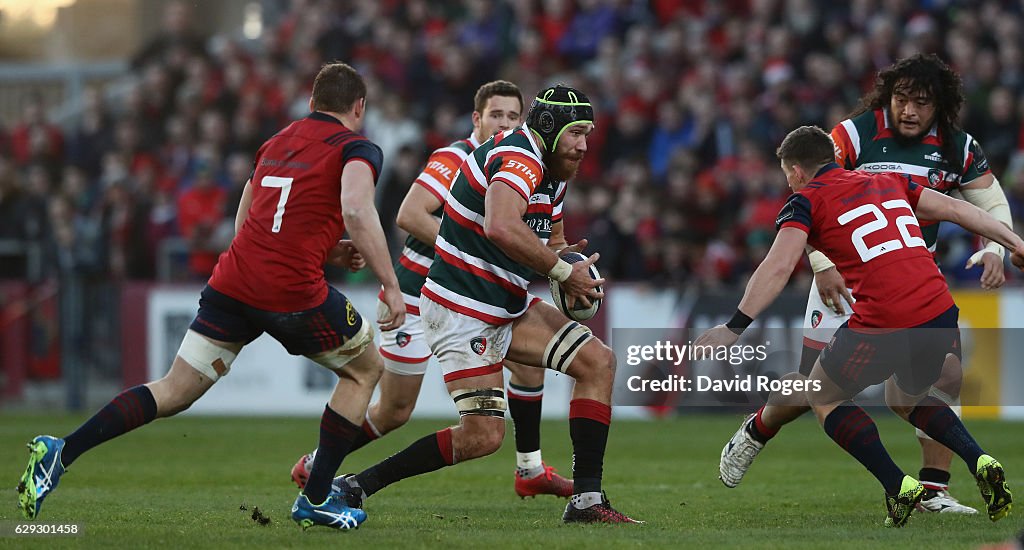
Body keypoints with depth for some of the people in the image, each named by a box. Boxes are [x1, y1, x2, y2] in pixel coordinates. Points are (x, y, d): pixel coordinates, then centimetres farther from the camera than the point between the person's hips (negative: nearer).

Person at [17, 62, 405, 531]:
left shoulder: (275, 143, 23)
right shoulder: (356, 149, 1)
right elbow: (358, 211, -19)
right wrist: (391, 286, -16)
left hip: (233, 282, 6)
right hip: (293, 292, -6)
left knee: (174, 392, 10)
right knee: (366, 367, 19)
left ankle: (61, 450, -5)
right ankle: (315, 499, 15)